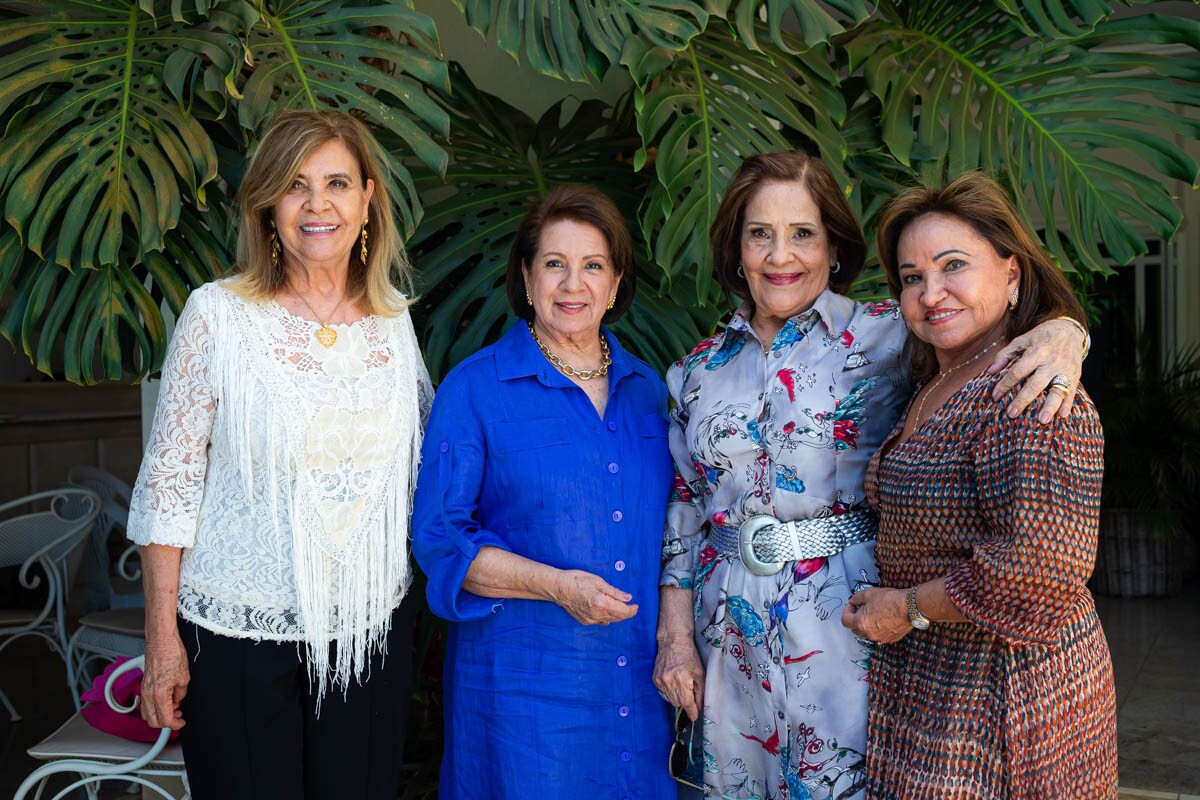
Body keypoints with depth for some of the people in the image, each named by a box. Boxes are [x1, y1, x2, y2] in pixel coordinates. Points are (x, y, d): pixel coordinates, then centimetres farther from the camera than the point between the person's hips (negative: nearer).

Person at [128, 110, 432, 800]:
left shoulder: (393, 320, 4)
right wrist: (162, 637, -7)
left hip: (370, 626, 3)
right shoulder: (219, 314, -7)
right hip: (239, 631, -3)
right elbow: (169, 482, -6)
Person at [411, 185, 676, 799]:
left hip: (642, 680, 4)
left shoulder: (645, 389, 9)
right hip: (522, 678, -4)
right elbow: (438, 539, -8)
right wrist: (555, 585, -18)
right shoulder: (475, 388, -5)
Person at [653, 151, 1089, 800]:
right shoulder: (701, 369, 7)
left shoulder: (884, 336, -5)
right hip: (733, 642, 4)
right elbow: (684, 506, 11)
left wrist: (1061, 331, -31)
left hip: (848, 627, -3)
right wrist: (675, 635, 7)